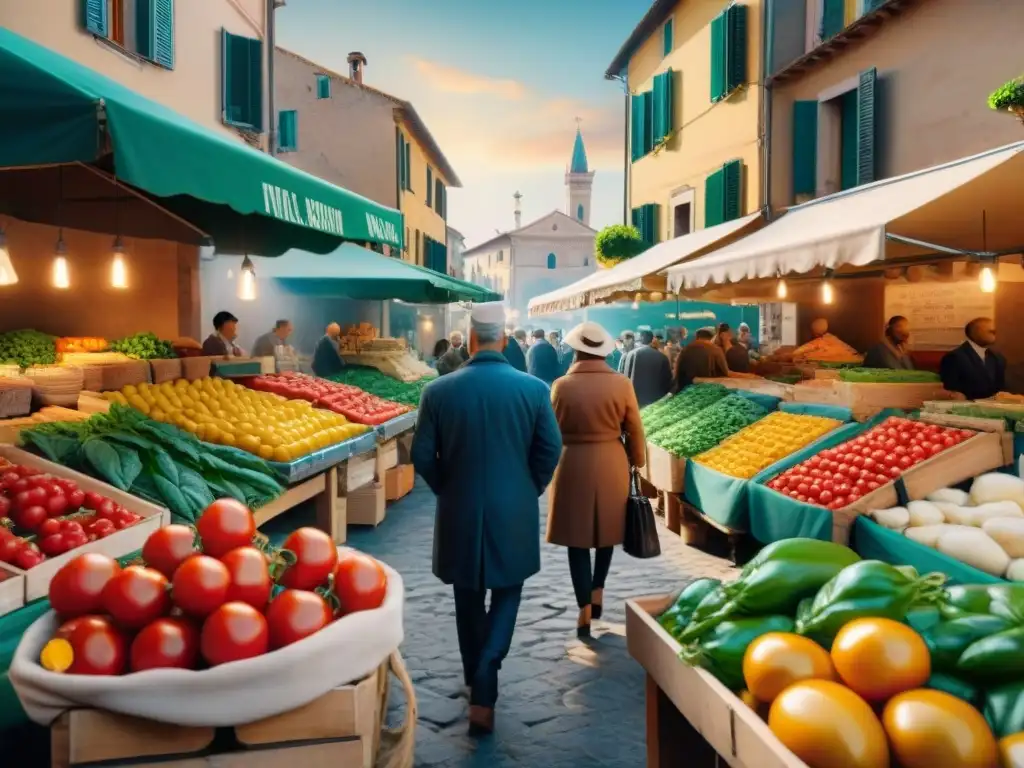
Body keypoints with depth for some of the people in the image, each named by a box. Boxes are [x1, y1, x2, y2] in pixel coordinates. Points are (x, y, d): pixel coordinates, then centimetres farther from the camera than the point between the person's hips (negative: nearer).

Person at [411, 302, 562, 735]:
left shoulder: (438, 391, -9)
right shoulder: (534, 389, -9)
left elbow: (422, 457, -5)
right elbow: (550, 452, -5)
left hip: (460, 513, 1)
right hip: (514, 513, 0)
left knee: (469, 600, 19)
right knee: (505, 597, 13)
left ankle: (476, 678, 36)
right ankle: (483, 694, 1)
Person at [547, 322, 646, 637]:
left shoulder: (562, 386, -10)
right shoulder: (621, 383, -7)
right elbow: (634, 430, -1)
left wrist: (551, 464, 14)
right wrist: (636, 461, 14)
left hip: (573, 465, -2)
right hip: (611, 464, 2)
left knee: (577, 536, 6)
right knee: (607, 529, 23)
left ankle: (584, 609, 6)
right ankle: (597, 592, 28)